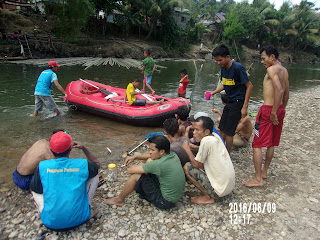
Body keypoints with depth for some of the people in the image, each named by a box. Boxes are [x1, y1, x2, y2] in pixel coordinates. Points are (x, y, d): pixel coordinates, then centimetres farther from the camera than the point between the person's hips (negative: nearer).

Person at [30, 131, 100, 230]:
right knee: (94, 175, 11)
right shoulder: (82, 165, -12)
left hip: (51, 222, 2)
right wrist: (83, 148, 11)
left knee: (35, 188, 22)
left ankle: (46, 213, 13)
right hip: (78, 219, -1)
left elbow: (35, 190, 8)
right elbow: (97, 164, 12)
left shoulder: (42, 167, -10)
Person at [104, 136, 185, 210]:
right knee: (149, 161, 8)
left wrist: (135, 167, 2)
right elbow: (151, 156, 14)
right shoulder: (173, 155, -6)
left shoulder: (159, 164, -30)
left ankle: (119, 200, 15)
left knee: (135, 175, -10)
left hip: (166, 202, -8)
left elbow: (130, 170, -20)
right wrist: (135, 157, 8)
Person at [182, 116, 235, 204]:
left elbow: (196, 165, -12)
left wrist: (187, 149, -2)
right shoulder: (215, 136, 2)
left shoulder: (206, 140, -22)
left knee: (187, 167, -8)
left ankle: (207, 197, 0)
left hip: (220, 190, -9)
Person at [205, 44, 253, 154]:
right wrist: (213, 92, 0)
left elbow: (249, 86, -16)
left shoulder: (238, 68, -19)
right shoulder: (223, 68, 5)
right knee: (222, 129, 11)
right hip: (230, 102, 8)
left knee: (229, 131, -4)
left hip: (238, 102, -8)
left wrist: (244, 107, -19)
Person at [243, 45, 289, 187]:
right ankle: (264, 171, 32)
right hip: (279, 109, 10)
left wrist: (273, 112, -23)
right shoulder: (284, 70, 15)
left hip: (268, 110, -10)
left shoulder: (272, 69, -14)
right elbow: (286, 94, 19)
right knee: (271, 143, 18)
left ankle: (258, 179, 1)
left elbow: (279, 90, -26)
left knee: (257, 145, -3)